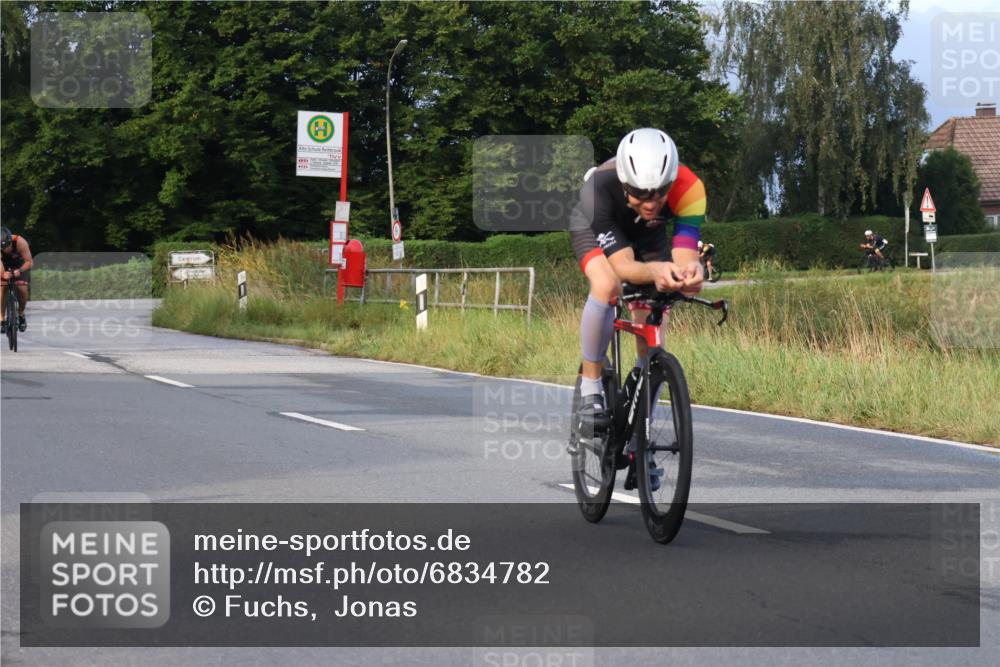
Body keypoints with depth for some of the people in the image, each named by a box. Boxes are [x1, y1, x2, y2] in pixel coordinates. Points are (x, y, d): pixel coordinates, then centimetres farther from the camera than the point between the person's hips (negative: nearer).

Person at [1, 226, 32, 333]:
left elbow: (28, 262, -29)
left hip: (20, 266, -1)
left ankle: (21, 314, 8)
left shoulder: (20, 242, -36)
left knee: (22, 289, -17)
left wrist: (15, 272, -42)